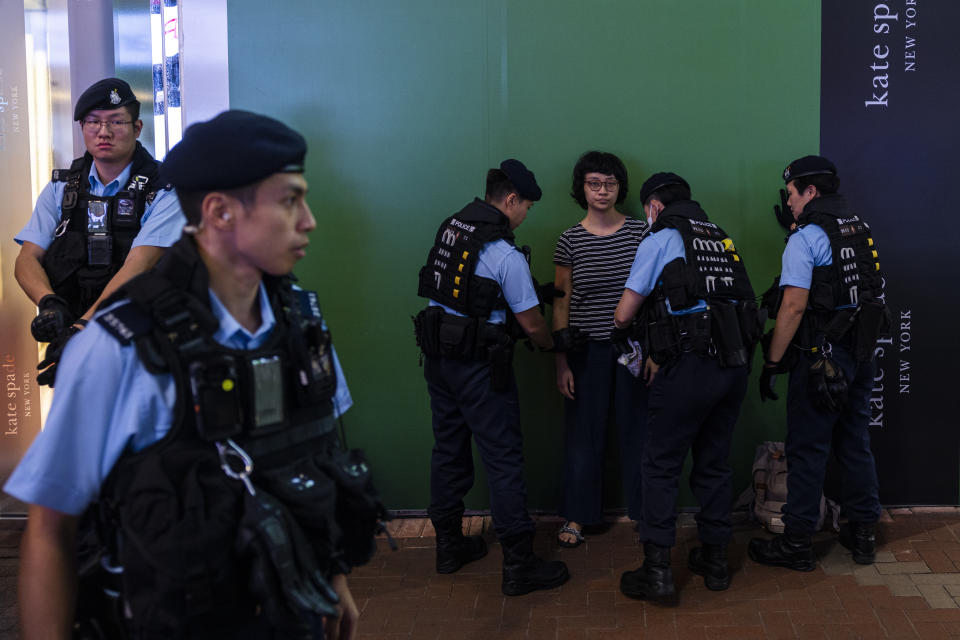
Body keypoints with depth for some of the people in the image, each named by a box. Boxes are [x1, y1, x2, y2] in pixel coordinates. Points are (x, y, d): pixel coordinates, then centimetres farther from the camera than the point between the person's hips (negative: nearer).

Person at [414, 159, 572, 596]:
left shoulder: (449, 227, 6)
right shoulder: (506, 255, -17)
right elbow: (530, 323, -12)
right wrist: (551, 345, 11)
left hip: (437, 357, 8)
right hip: (478, 367, -8)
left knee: (448, 449, 17)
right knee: (503, 459, -1)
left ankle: (449, 544, 29)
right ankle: (519, 565, 5)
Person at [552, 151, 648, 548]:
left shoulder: (640, 232, 2)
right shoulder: (570, 240, 2)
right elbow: (561, 304, 3)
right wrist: (561, 362, -1)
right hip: (587, 348, 0)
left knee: (636, 429, 6)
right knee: (584, 433, 6)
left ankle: (643, 509, 22)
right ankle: (576, 516, 19)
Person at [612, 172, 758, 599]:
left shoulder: (661, 240, 0)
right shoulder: (722, 240, 18)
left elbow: (625, 312, -1)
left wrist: (621, 332, 23)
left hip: (690, 367, -6)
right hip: (734, 363, 6)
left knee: (661, 465, 2)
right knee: (714, 463, 16)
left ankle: (657, 569, 0)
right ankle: (714, 559, 24)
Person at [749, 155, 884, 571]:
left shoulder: (806, 238, -12)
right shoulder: (862, 230, 11)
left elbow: (794, 306, -19)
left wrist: (772, 363, -14)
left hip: (821, 358, -8)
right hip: (861, 354, 8)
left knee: (807, 449, -1)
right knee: (856, 443, 16)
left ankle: (796, 543, 6)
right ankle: (863, 533, 25)